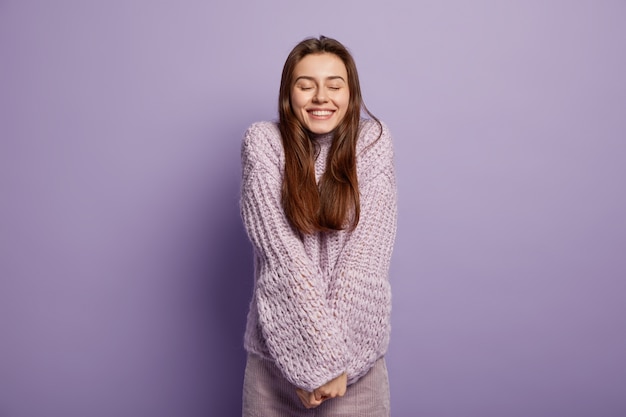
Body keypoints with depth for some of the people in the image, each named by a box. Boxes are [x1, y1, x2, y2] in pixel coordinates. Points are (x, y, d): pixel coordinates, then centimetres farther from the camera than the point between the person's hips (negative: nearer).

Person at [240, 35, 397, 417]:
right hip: (278, 343, 0)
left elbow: (366, 251, -12)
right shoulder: (263, 141, -7)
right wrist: (322, 349, -19)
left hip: (356, 347, 1)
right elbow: (281, 251, -14)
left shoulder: (373, 141, -5)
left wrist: (337, 354, -17)